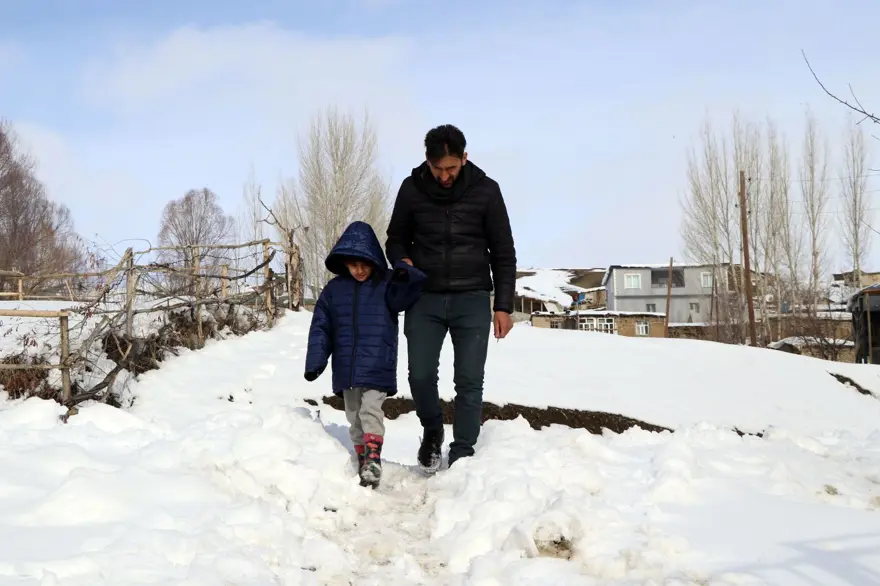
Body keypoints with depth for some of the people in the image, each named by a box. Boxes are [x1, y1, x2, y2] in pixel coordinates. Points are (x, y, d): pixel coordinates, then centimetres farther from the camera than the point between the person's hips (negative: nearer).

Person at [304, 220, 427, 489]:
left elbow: (410, 292, -20)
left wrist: (405, 275, -41)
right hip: (346, 367, 4)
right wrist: (315, 362, 0)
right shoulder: (334, 289, 6)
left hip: (377, 365, -4)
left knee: (370, 410, -16)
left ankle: (373, 461, -15)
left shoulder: (387, 284, -2)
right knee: (354, 417, 10)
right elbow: (320, 328, 6)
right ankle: (362, 460, 20)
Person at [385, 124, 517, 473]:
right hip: (425, 298, 1)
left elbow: (503, 252, 2)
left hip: (472, 299, -1)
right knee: (420, 375, -5)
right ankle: (432, 431, 24)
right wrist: (402, 261, -10)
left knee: (469, 381, -2)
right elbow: (396, 239, 13)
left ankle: (462, 455, 8)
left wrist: (503, 305, -3)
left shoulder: (485, 191, -3)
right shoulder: (412, 189, 0)